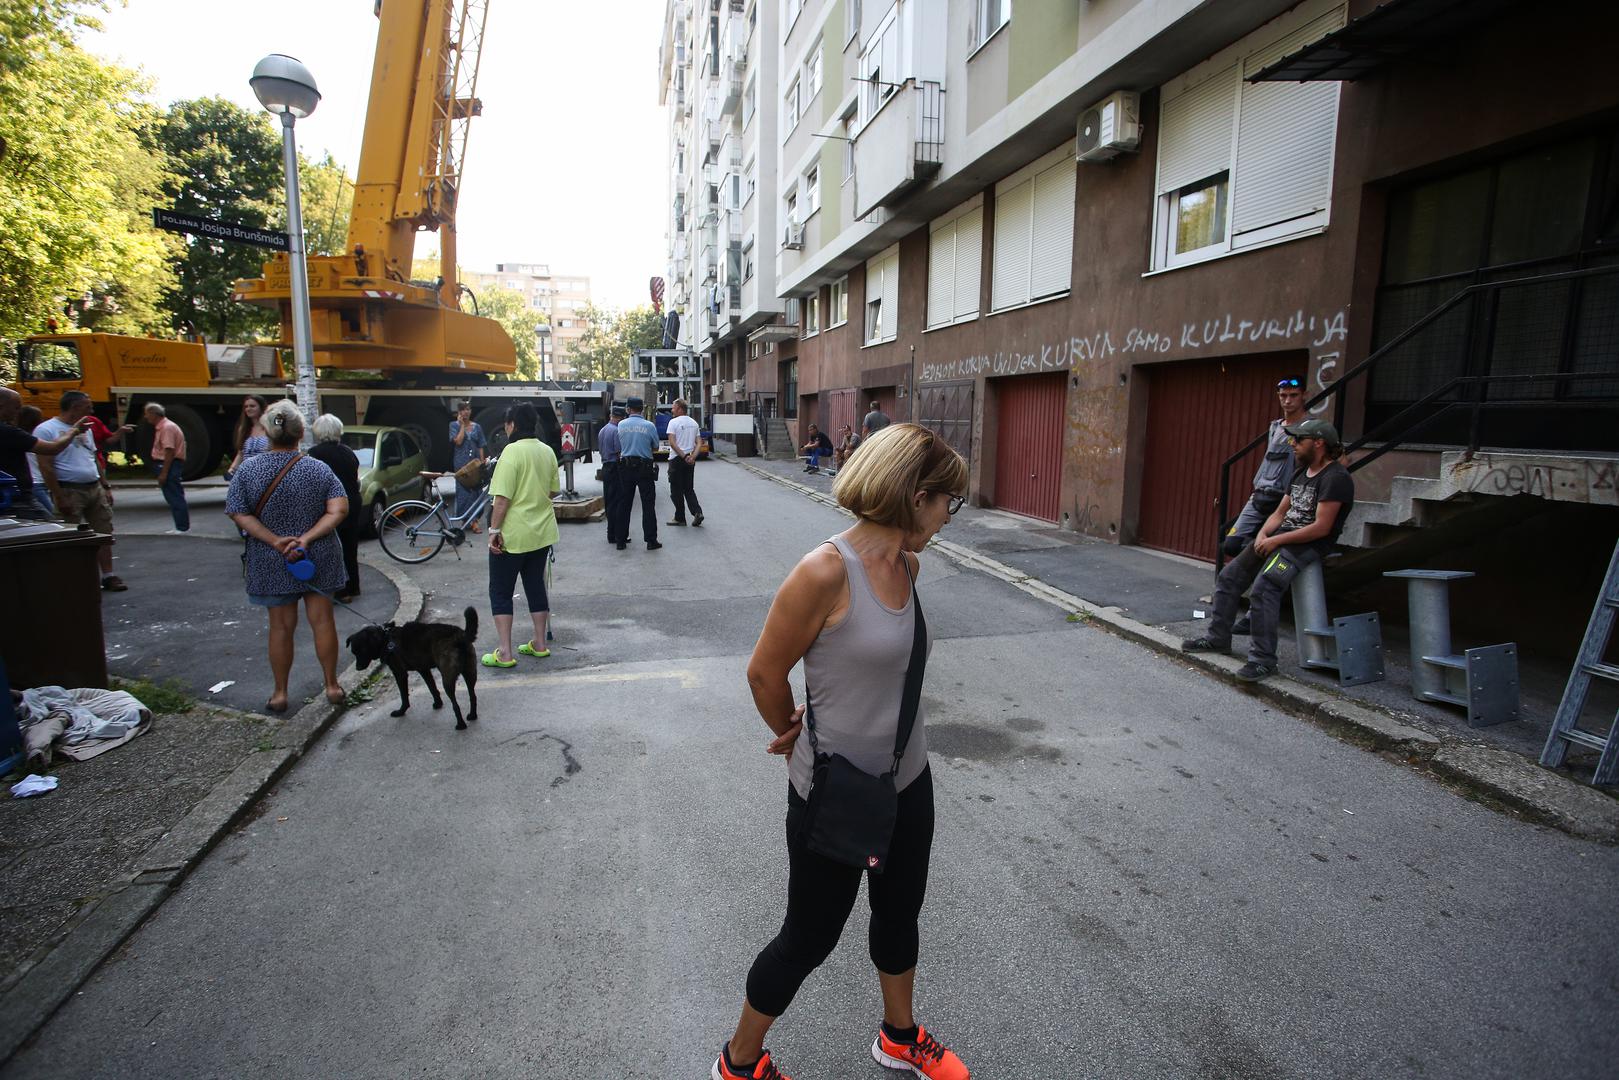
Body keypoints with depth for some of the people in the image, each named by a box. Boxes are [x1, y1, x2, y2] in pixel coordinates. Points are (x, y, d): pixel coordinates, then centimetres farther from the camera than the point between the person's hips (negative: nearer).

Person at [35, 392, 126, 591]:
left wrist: (106, 487, 15)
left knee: (103, 533, 6)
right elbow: (46, 467, -13)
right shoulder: (46, 430, -8)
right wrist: (59, 497, -17)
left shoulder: (85, 429, 15)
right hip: (70, 491, -7)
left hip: (95, 489, 7)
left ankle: (108, 576, 10)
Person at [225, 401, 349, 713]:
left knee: (281, 626, 10)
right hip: (319, 558, 0)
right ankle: (332, 685, 18)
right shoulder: (318, 469, -7)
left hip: (271, 562, 0)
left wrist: (275, 541, -15)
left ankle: (280, 693, 22)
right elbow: (339, 510, -15)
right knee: (322, 620, 9)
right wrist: (307, 538, -18)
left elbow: (239, 514, -11)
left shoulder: (248, 468, -6)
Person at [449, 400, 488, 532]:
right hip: (461, 463, -3)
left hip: (475, 462, 3)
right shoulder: (454, 425, 3)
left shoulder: (477, 427, 11)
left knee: (475, 490, 0)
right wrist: (462, 425, -7)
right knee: (464, 490, -4)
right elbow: (458, 441, -12)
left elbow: (481, 447, 10)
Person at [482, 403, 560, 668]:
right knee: (536, 585, 16)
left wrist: (494, 530, -15)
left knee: (500, 592, 4)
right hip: (542, 533, 7)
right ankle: (539, 644, 23)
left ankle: (505, 653, 3)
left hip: (513, 535, -6)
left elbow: (503, 497, -20)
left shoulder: (512, 451, -16)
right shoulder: (547, 451, 5)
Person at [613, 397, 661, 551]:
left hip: (625, 467, 3)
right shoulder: (649, 425, -8)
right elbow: (655, 445, 4)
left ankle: (621, 540, 15)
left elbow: (618, 446, 6)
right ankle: (651, 541, 1)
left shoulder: (621, 425, -1)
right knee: (648, 504, 2)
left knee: (624, 503, 11)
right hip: (644, 467, -3)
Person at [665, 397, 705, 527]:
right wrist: (692, 456, -6)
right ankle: (697, 512, -2)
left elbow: (672, 443, -17)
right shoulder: (694, 423, 11)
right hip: (690, 460, 6)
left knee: (676, 490, 4)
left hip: (677, 459, -6)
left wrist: (683, 456, -16)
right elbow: (699, 442, 5)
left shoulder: (674, 422, -8)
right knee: (688, 488, 14)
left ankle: (680, 518, 8)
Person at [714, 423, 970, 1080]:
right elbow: (765, 673, -17)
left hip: (907, 779, 7)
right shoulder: (825, 571, -28)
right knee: (810, 939, 13)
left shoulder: (908, 564, -3)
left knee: (900, 915, 26)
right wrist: (796, 736, 2)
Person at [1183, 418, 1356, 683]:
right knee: (1228, 577, 6)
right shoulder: (1300, 473, 17)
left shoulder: (1335, 478, -11)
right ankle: (1218, 637, 16)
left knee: (1263, 587, -30)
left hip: (1307, 545, -10)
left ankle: (1263, 660, -24)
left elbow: (1321, 527, -18)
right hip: (1279, 538, 10)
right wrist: (1262, 535, -3)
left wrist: (1276, 540, -17)